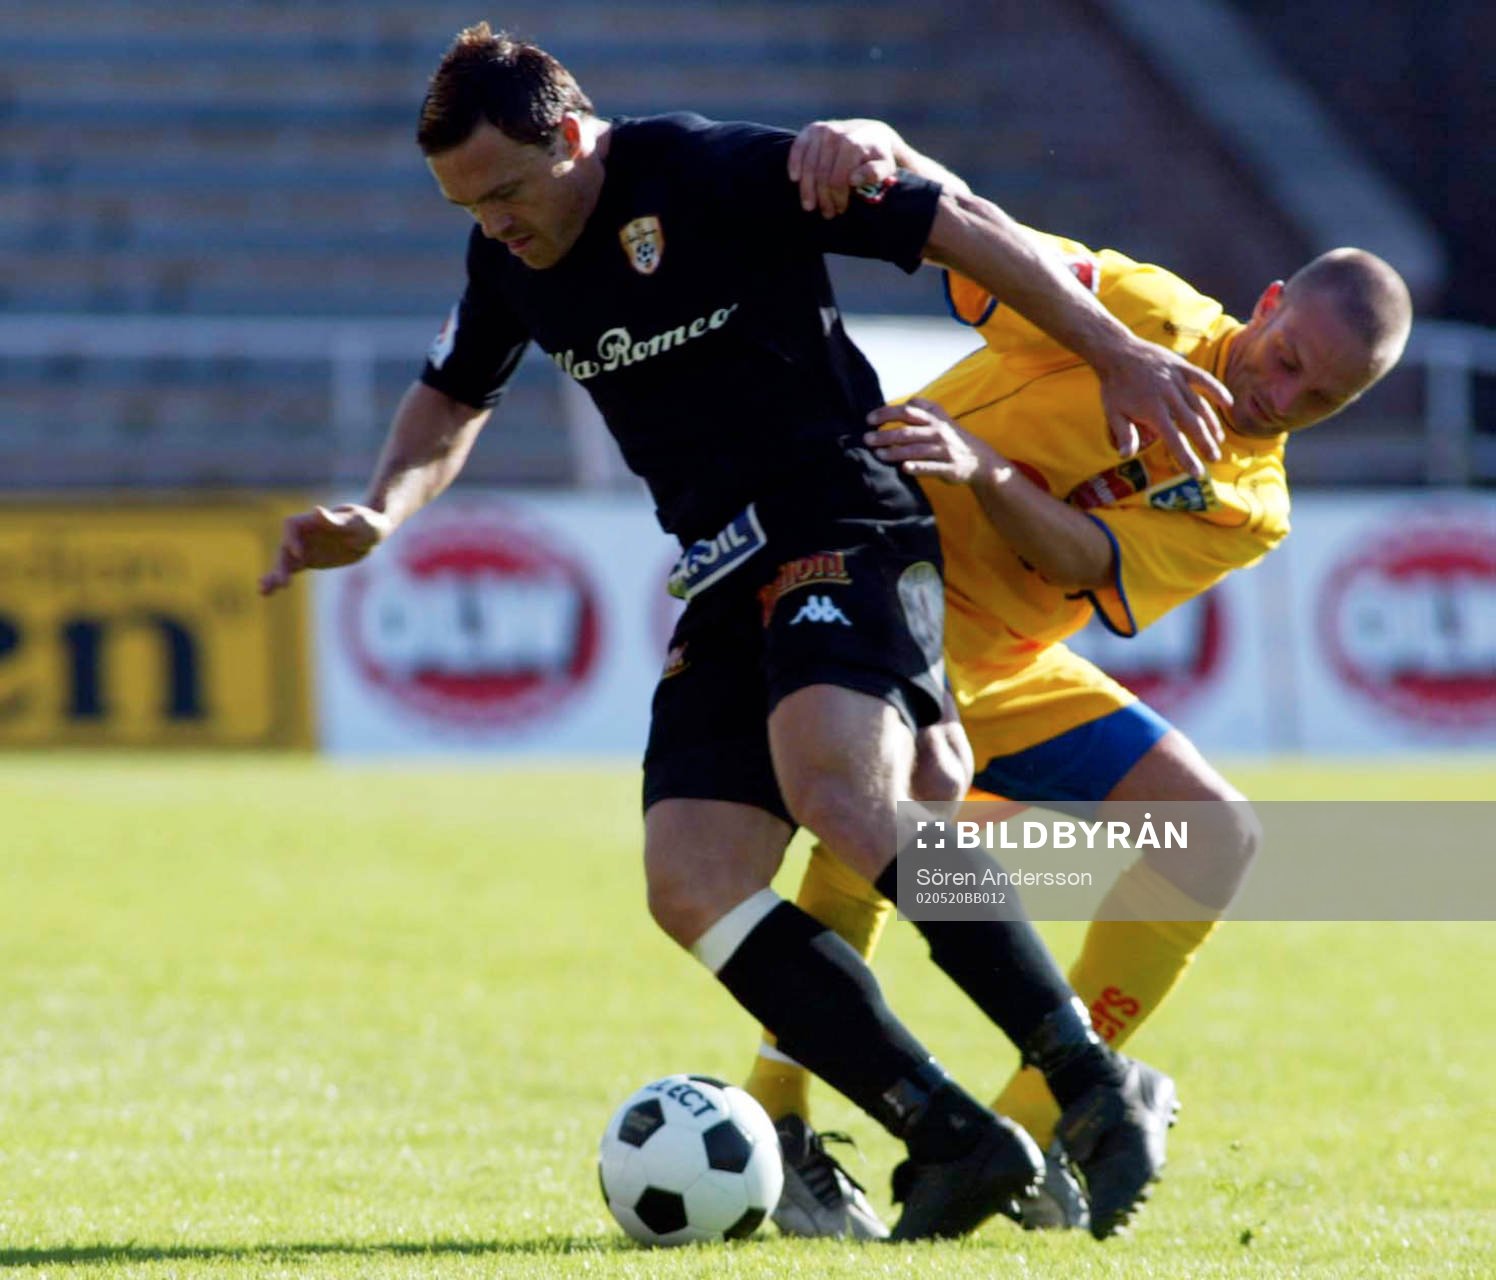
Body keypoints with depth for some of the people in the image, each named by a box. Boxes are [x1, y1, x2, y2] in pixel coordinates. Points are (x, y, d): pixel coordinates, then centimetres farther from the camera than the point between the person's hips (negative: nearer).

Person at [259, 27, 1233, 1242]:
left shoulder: (717, 173, -12)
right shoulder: (509, 258, 10)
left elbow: (960, 224, -9)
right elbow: (453, 400, 29)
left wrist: (1119, 357, -11)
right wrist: (380, 515, 10)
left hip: (846, 534, -8)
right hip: (730, 585, 8)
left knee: (839, 793, -33)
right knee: (691, 889, -10)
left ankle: (1098, 1086, -32)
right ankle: (953, 1140, -14)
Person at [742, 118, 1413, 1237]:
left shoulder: (1249, 511, 1)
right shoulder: (1150, 312, -11)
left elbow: (1081, 560, -17)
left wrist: (985, 471, -37)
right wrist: (869, 142, -38)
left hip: (1007, 669, 7)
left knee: (1215, 836, -3)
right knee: (917, 771, -36)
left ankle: (1030, 1136, 3)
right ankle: (772, 1125, -28)